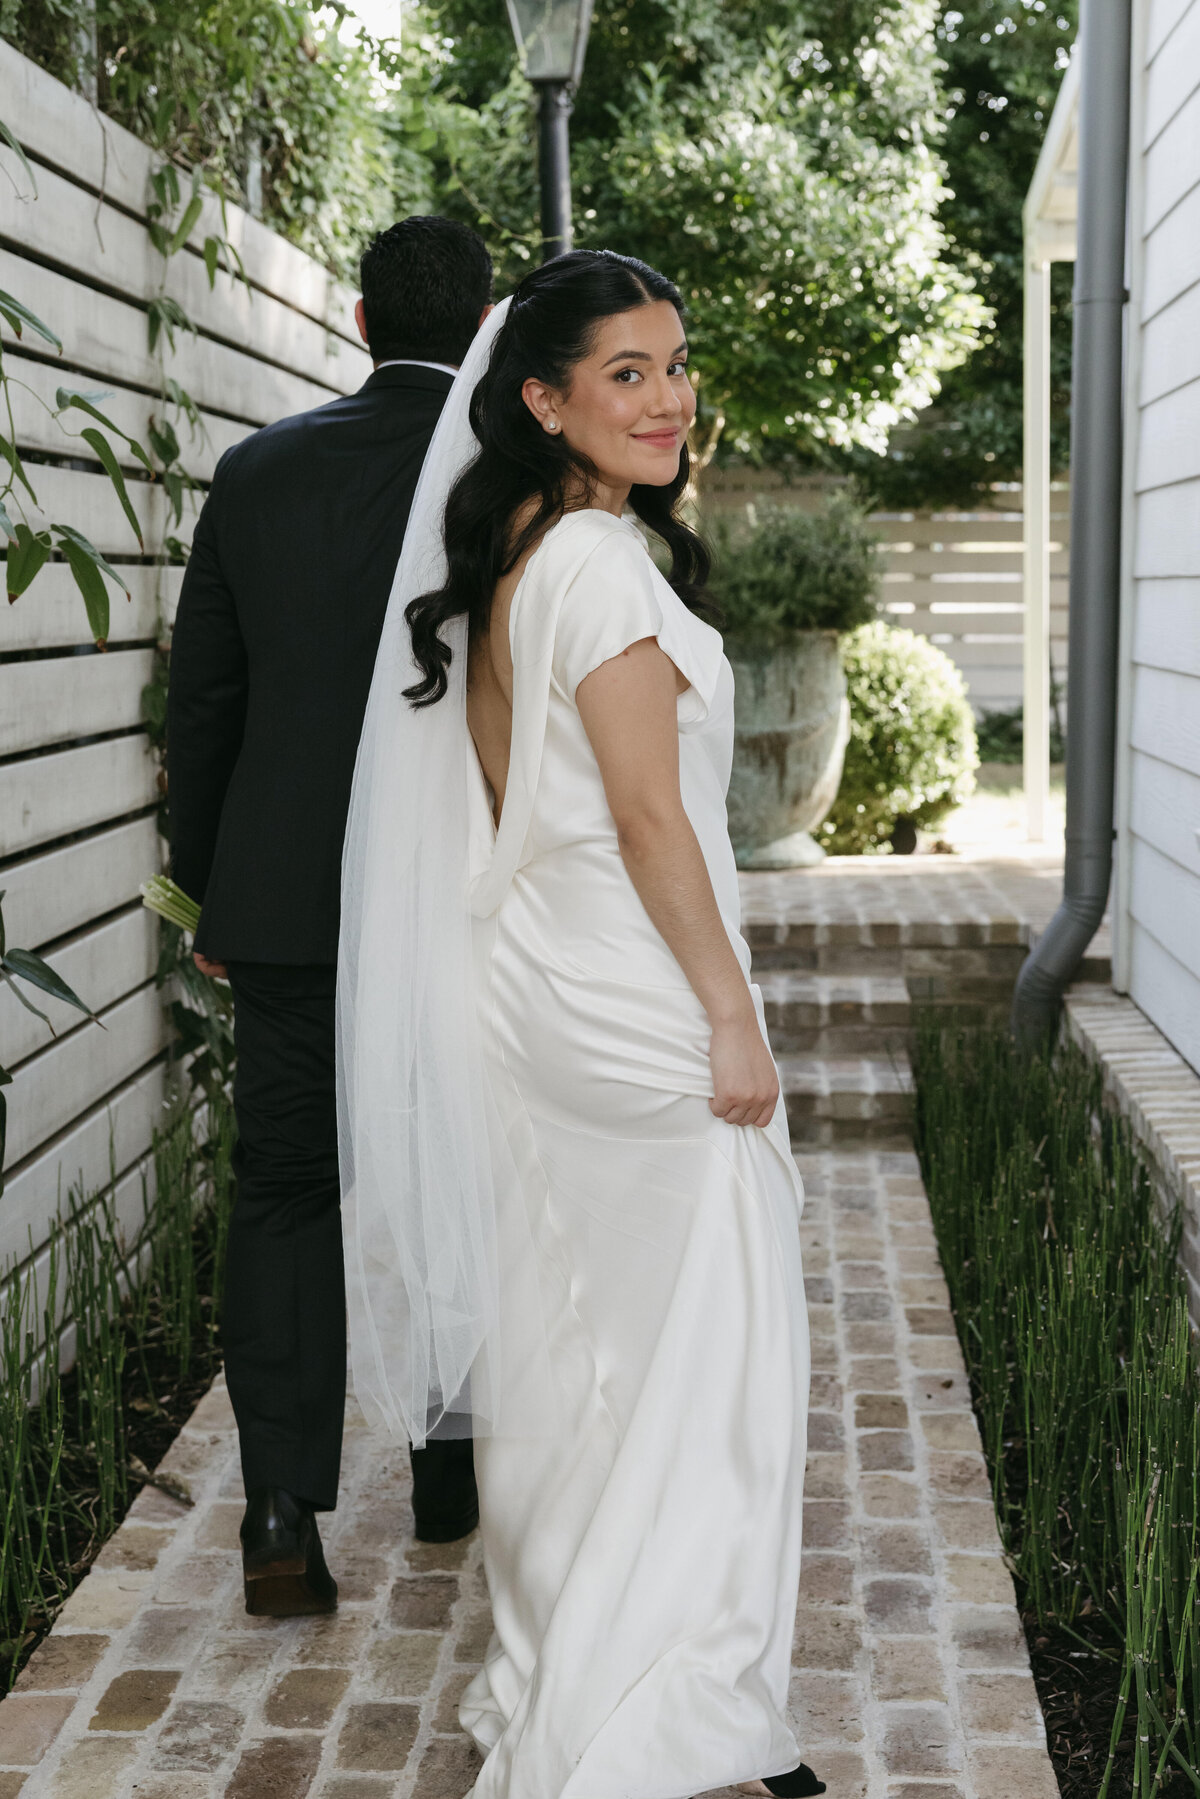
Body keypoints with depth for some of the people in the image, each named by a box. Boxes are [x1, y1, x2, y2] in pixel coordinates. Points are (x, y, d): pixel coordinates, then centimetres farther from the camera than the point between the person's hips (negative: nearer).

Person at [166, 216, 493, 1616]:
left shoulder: (260, 469, 2)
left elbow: (201, 700, 5)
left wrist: (204, 893, 15)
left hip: (286, 901, 1)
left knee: (283, 1195, 8)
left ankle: (282, 1515, -1)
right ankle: (451, 1477, 28)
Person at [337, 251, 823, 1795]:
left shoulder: (504, 565, 12)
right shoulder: (604, 565, -17)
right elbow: (650, 816, -19)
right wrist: (731, 1017, -14)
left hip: (532, 982, 9)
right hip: (636, 1003, -9)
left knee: (569, 1347, 15)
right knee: (691, 1351, 1)